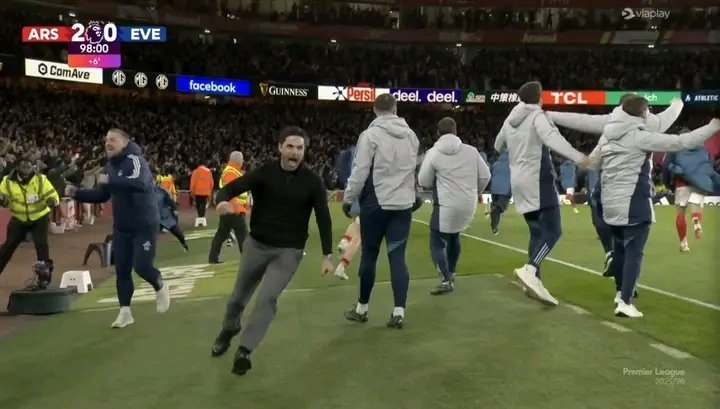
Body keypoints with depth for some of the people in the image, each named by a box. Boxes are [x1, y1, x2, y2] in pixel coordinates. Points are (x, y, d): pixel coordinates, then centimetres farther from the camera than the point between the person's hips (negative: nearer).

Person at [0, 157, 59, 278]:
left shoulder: (40, 179, -16)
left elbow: (52, 195, -14)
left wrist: (52, 200, -37)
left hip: (40, 217, -2)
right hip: (18, 219, 2)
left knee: (41, 243, -14)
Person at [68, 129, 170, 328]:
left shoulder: (135, 160, -17)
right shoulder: (111, 166, 8)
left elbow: (140, 183, -38)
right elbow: (101, 195, 16)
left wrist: (109, 181, -37)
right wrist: (77, 193, 3)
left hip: (145, 225, -7)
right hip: (121, 227, 7)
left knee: (142, 266, -11)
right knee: (121, 270, 7)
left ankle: (160, 288, 20)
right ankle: (125, 312, 19)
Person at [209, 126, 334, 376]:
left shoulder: (312, 181, -9)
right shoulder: (265, 172, -9)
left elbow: (323, 218, -4)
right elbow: (232, 187, -18)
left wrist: (327, 255, -4)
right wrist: (222, 200, -42)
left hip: (289, 251, -2)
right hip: (256, 244, 2)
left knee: (267, 298, -15)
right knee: (239, 296, 16)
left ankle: (244, 351, -1)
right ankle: (228, 330, 45)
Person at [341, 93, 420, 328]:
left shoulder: (370, 134, -10)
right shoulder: (411, 135, 8)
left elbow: (360, 171, -11)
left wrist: (348, 199, -1)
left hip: (376, 203, -4)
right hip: (404, 204, 4)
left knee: (369, 255, 8)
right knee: (398, 256, 5)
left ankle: (362, 309, 20)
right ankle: (399, 312, 1)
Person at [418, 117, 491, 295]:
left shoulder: (433, 152, -6)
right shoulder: (471, 150, 4)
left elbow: (423, 182, -2)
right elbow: (485, 176, 6)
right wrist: (474, 193, 23)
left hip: (446, 205, -5)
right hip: (468, 205, 5)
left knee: (437, 243, 4)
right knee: (453, 236, 27)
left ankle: (446, 280, -8)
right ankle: (451, 273, 36)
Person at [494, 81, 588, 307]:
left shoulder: (510, 120, 15)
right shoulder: (537, 116, -7)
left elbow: (498, 147, 30)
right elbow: (553, 139, -26)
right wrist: (579, 158, -35)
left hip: (519, 181, 8)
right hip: (537, 179, -8)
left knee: (537, 231, 14)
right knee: (552, 229, -12)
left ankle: (533, 280, 12)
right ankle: (530, 269, -31)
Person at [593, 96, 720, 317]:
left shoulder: (608, 135, 8)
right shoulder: (640, 136, -13)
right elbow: (679, 142, -13)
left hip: (611, 203, 8)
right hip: (634, 203, -8)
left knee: (620, 249, 20)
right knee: (634, 252, -4)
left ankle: (621, 292, 35)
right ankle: (625, 302, -10)